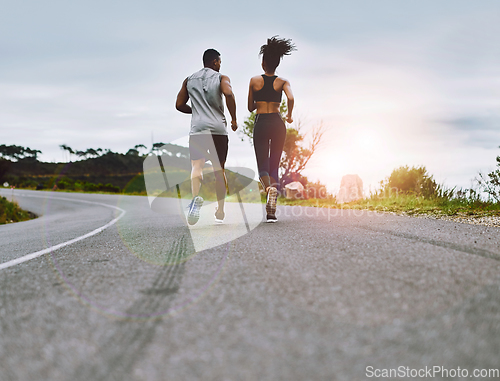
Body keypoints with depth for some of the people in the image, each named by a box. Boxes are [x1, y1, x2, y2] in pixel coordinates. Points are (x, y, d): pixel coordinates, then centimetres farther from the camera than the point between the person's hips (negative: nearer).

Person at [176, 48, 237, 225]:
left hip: (197, 128, 1)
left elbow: (179, 105, 14)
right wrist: (234, 119, -6)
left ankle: (196, 197, -38)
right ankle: (220, 212, 15)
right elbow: (229, 94, -16)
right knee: (219, 170, 10)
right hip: (218, 128, -1)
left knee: (196, 166, -6)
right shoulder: (222, 78, 4)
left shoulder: (189, 80, 14)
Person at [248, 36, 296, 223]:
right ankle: (271, 211, -4)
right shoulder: (282, 81, 4)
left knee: (263, 166, 0)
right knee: (274, 165, 10)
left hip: (260, 124, -1)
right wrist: (289, 115, 1)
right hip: (277, 123, 1)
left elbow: (250, 107, 9)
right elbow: (290, 98, -16)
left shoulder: (254, 81, 4)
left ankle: (269, 187, -37)